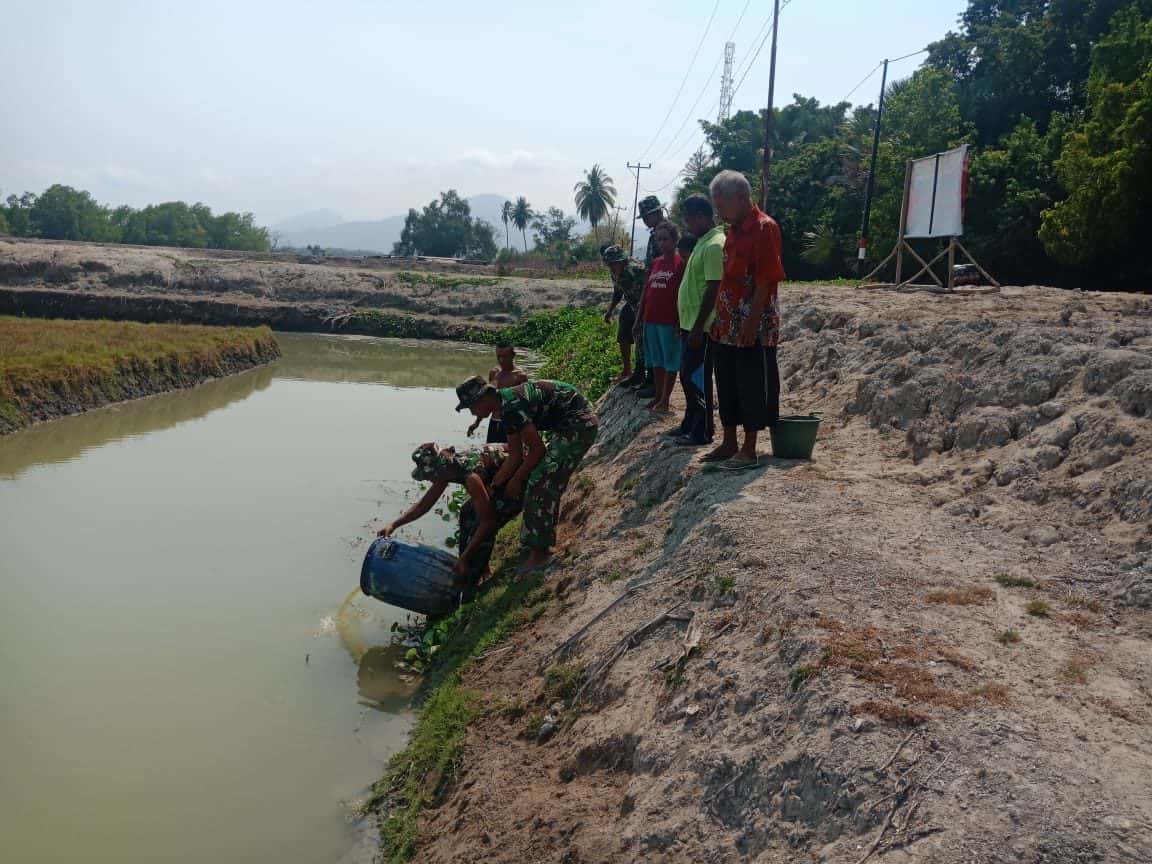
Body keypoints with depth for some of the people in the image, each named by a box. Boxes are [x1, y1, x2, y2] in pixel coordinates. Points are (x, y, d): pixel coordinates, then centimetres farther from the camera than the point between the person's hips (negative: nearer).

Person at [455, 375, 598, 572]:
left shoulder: (512, 405, -21)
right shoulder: (505, 407, 9)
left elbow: (537, 449, -16)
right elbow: (515, 456, 12)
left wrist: (516, 480, -5)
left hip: (578, 424, -10)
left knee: (541, 483, -9)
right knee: (549, 484, 16)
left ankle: (539, 551, -2)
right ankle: (544, 542, 28)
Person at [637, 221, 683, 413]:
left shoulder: (681, 262, -8)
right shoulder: (655, 262, 13)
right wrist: (639, 318, 14)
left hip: (669, 321, -7)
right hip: (651, 320, 7)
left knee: (670, 361, 3)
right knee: (656, 360, 14)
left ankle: (665, 401, 8)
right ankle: (658, 396, 24)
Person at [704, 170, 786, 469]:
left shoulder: (764, 228, -12)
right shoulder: (733, 230, 14)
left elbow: (766, 280, -18)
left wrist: (752, 323, -21)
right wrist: (719, 318, 15)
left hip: (753, 329, -9)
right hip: (728, 327, 9)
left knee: (753, 388, 0)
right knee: (727, 386, 13)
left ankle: (749, 450, 8)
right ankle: (729, 444, 24)